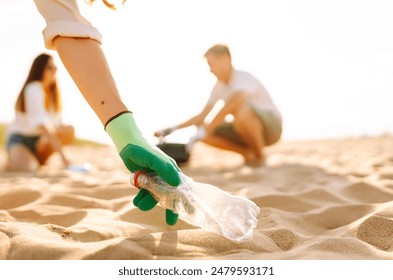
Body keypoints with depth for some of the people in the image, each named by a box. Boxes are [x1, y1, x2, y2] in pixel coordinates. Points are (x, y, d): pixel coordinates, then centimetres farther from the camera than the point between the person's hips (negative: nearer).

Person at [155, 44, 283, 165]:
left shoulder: (244, 78, -20)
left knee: (241, 111, -40)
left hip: (272, 125, -7)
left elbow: (232, 104, -41)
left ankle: (259, 155, -16)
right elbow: (202, 116, 6)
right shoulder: (219, 86, 4)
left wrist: (209, 127, -37)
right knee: (203, 134, -11)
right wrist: (174, 129, -2)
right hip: (250, 129, 7)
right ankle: (247, 153, 0)